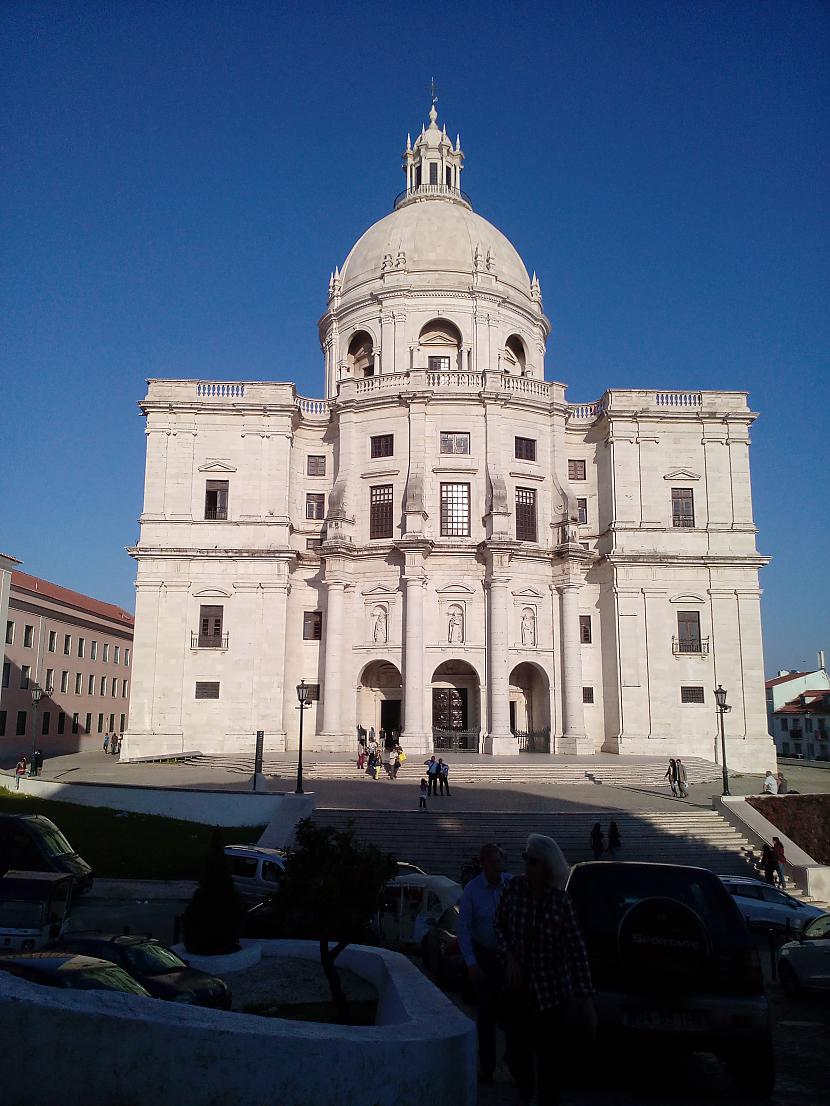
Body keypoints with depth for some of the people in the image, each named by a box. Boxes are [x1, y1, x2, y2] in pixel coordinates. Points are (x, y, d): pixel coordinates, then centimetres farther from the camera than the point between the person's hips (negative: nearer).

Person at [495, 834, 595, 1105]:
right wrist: (509, 956, -10)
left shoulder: (560, 901, -16)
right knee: (517, 1052, 12)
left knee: (549, 1056, 4)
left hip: (551, 991, -2)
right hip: (518, 989, 3)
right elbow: (499, 924, 5)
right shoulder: (514, 887, -10)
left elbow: (577, 950, -14)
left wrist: (586, 999, -17)